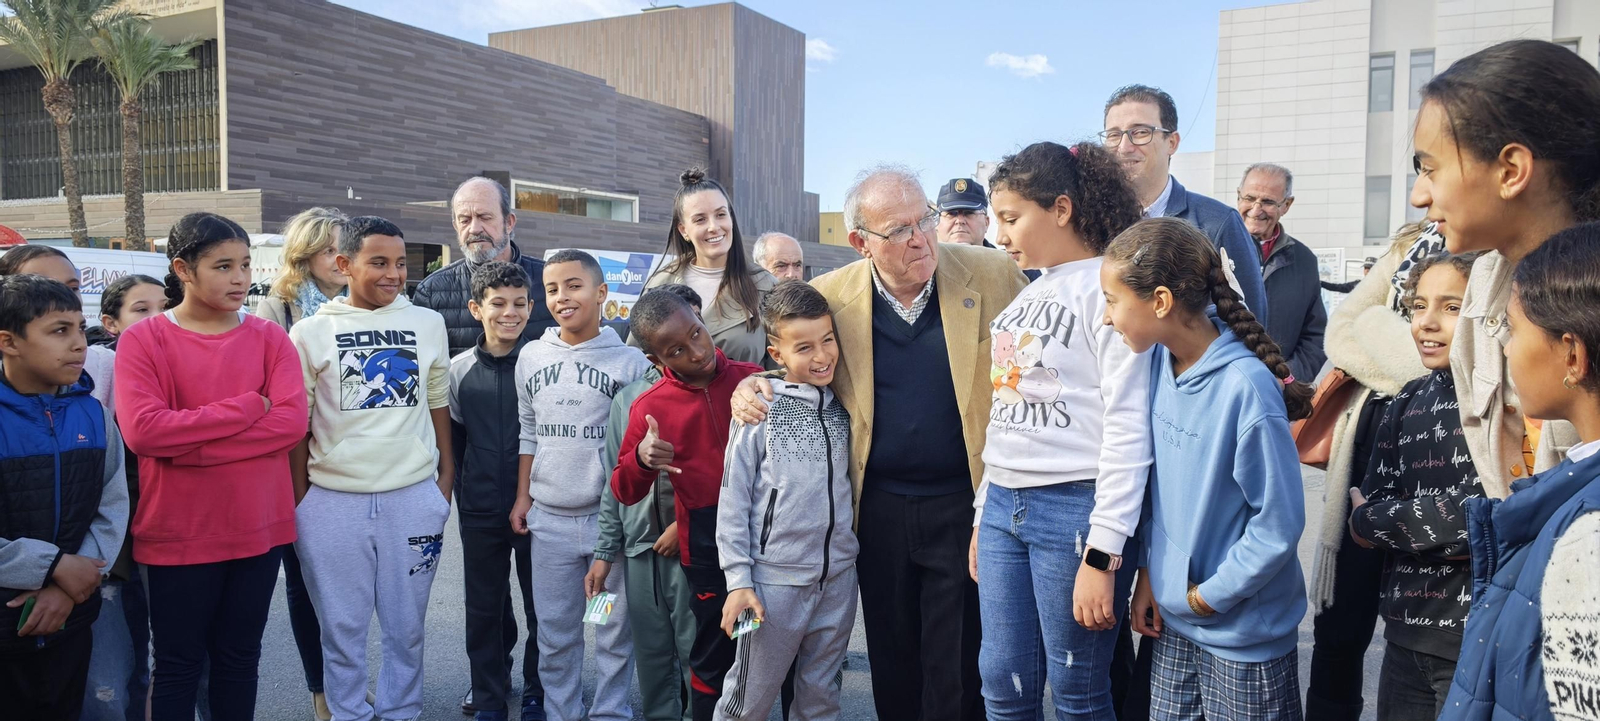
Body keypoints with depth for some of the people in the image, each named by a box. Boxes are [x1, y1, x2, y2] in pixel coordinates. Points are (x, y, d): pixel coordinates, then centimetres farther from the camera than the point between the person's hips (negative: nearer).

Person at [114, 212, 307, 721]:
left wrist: (189, 443, -17)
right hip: (177, 533, -2)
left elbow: (293, 421, -11)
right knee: (179, 664, 10)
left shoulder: (269, 337, 1)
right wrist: (249, 407, -16)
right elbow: (141, 430, -18)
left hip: (259, 527, 2)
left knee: (239, 657, 15)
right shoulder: (141, 340, -5)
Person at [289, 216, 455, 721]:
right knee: (342, 628, 11)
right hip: (333, 503, -1)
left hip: (414, 498, 1)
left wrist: (445, 483, 9)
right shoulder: (311, 332, 0)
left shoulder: (428, 324, 5)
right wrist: (298, 499, 3)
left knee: (406, 627, 12)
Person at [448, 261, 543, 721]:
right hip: (480, 514, 2)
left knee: (541, 605, 9)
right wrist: (461, 500, 8)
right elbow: (453, 444, 10)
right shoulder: (460, 370, 1)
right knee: (483, 609, 11)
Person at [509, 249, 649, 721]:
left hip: (613, 517, -3)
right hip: (550, 520, 3)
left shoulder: (630, 361, -6)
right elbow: (529, 434, 15)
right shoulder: (531, 357, 6)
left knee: (615, 628, 8)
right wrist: (523, 496, 10)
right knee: (555, 631, 12)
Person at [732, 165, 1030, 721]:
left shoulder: (992, 275, -7)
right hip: (878, 507, 2)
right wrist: (753, 388, -9)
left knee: (957, 673, 5)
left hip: (964, 504, -2)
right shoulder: (830, 296, -3)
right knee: (891, 665, 16)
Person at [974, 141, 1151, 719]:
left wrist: (1103, 554, -18)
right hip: (1004, 507, 7)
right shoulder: (1025, 296, 15)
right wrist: (983, 516, 18)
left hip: (1076, 509, -7)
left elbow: (1128, 427, -15)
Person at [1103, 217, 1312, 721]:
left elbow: (1279, 522, -18)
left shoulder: (1245, 387, -24)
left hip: (1243, 630, -6)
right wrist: (1148, 573, 3)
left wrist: (1208, 596, -11)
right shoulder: (1161, 362, -4)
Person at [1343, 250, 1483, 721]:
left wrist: (1370, 522, -7)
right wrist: (1451, 532, -14)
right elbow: (1372, 501, 2)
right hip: (1406, 633, 6)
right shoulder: (1410, 400, 7)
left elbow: (1475, 517, -19)